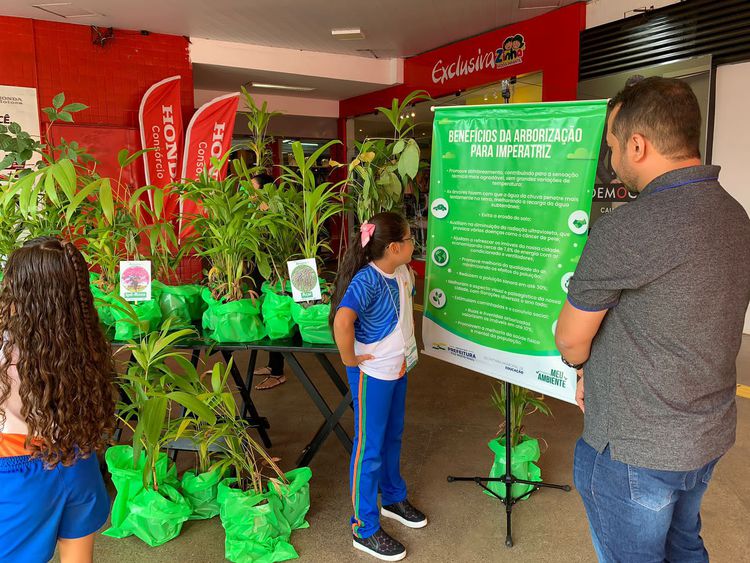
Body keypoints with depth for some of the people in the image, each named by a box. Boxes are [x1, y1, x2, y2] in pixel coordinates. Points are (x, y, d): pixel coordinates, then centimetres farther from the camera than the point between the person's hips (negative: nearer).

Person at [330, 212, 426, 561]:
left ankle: (393, 499, 46)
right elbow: (342, 321, -40)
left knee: (393, 436, 24)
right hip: (372, 374, -8)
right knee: (370, 448, 5)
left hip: (398, 368, 8)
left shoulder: (402, 272, 0)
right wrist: (350, 360, -27)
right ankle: (364, 530, 21)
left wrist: (407, 344, 12)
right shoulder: (367, 280, -27)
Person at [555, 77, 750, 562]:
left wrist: (585, 368, 8)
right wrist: (600, 373, 10)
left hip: (634, 449, -8)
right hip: (708, 435, 8)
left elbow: (571, 340, -15)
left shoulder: (626, 229, -27)